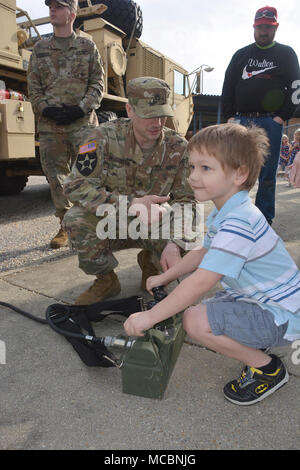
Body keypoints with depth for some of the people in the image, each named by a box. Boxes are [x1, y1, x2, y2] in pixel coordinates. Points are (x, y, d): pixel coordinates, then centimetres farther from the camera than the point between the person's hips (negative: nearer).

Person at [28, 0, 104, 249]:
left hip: (82, 121, -2)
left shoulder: (87, 46, 11)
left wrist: (81, 108, -10)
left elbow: (98, 83, 5)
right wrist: (45, 109, -6)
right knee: (56, 176, 1)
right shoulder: (40, 48, 17)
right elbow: (33, 85, 13)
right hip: (50, 123, 3)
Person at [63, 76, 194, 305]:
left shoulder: (178, 147, -12)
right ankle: (106, 280, -4)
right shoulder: (105, 137, -17)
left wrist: (174, 243, -30)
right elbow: (76, 186, -24)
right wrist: (130, 204, -35)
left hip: (151, 226, 1)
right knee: (76, 219, -32)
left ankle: (150, 262, 13)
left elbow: (186, 201, -11)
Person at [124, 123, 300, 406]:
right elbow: (204, 253, 18)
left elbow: (201, 282, -31)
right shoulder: (221, 214, 4)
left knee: (196, 321, -24)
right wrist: (166, 277, 15)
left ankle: (266, 368, -3)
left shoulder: (238, 223, -29)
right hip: (253, 298, 10)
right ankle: (254, 343, 18)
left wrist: (150, 316, -24)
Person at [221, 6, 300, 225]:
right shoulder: (241, 55, 17)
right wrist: (230, 115, 1)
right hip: (241, 121, 2)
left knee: (268, 174, -1)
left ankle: (265, 220, 7)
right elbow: (228, 86, 14)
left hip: (270, 122, -1)